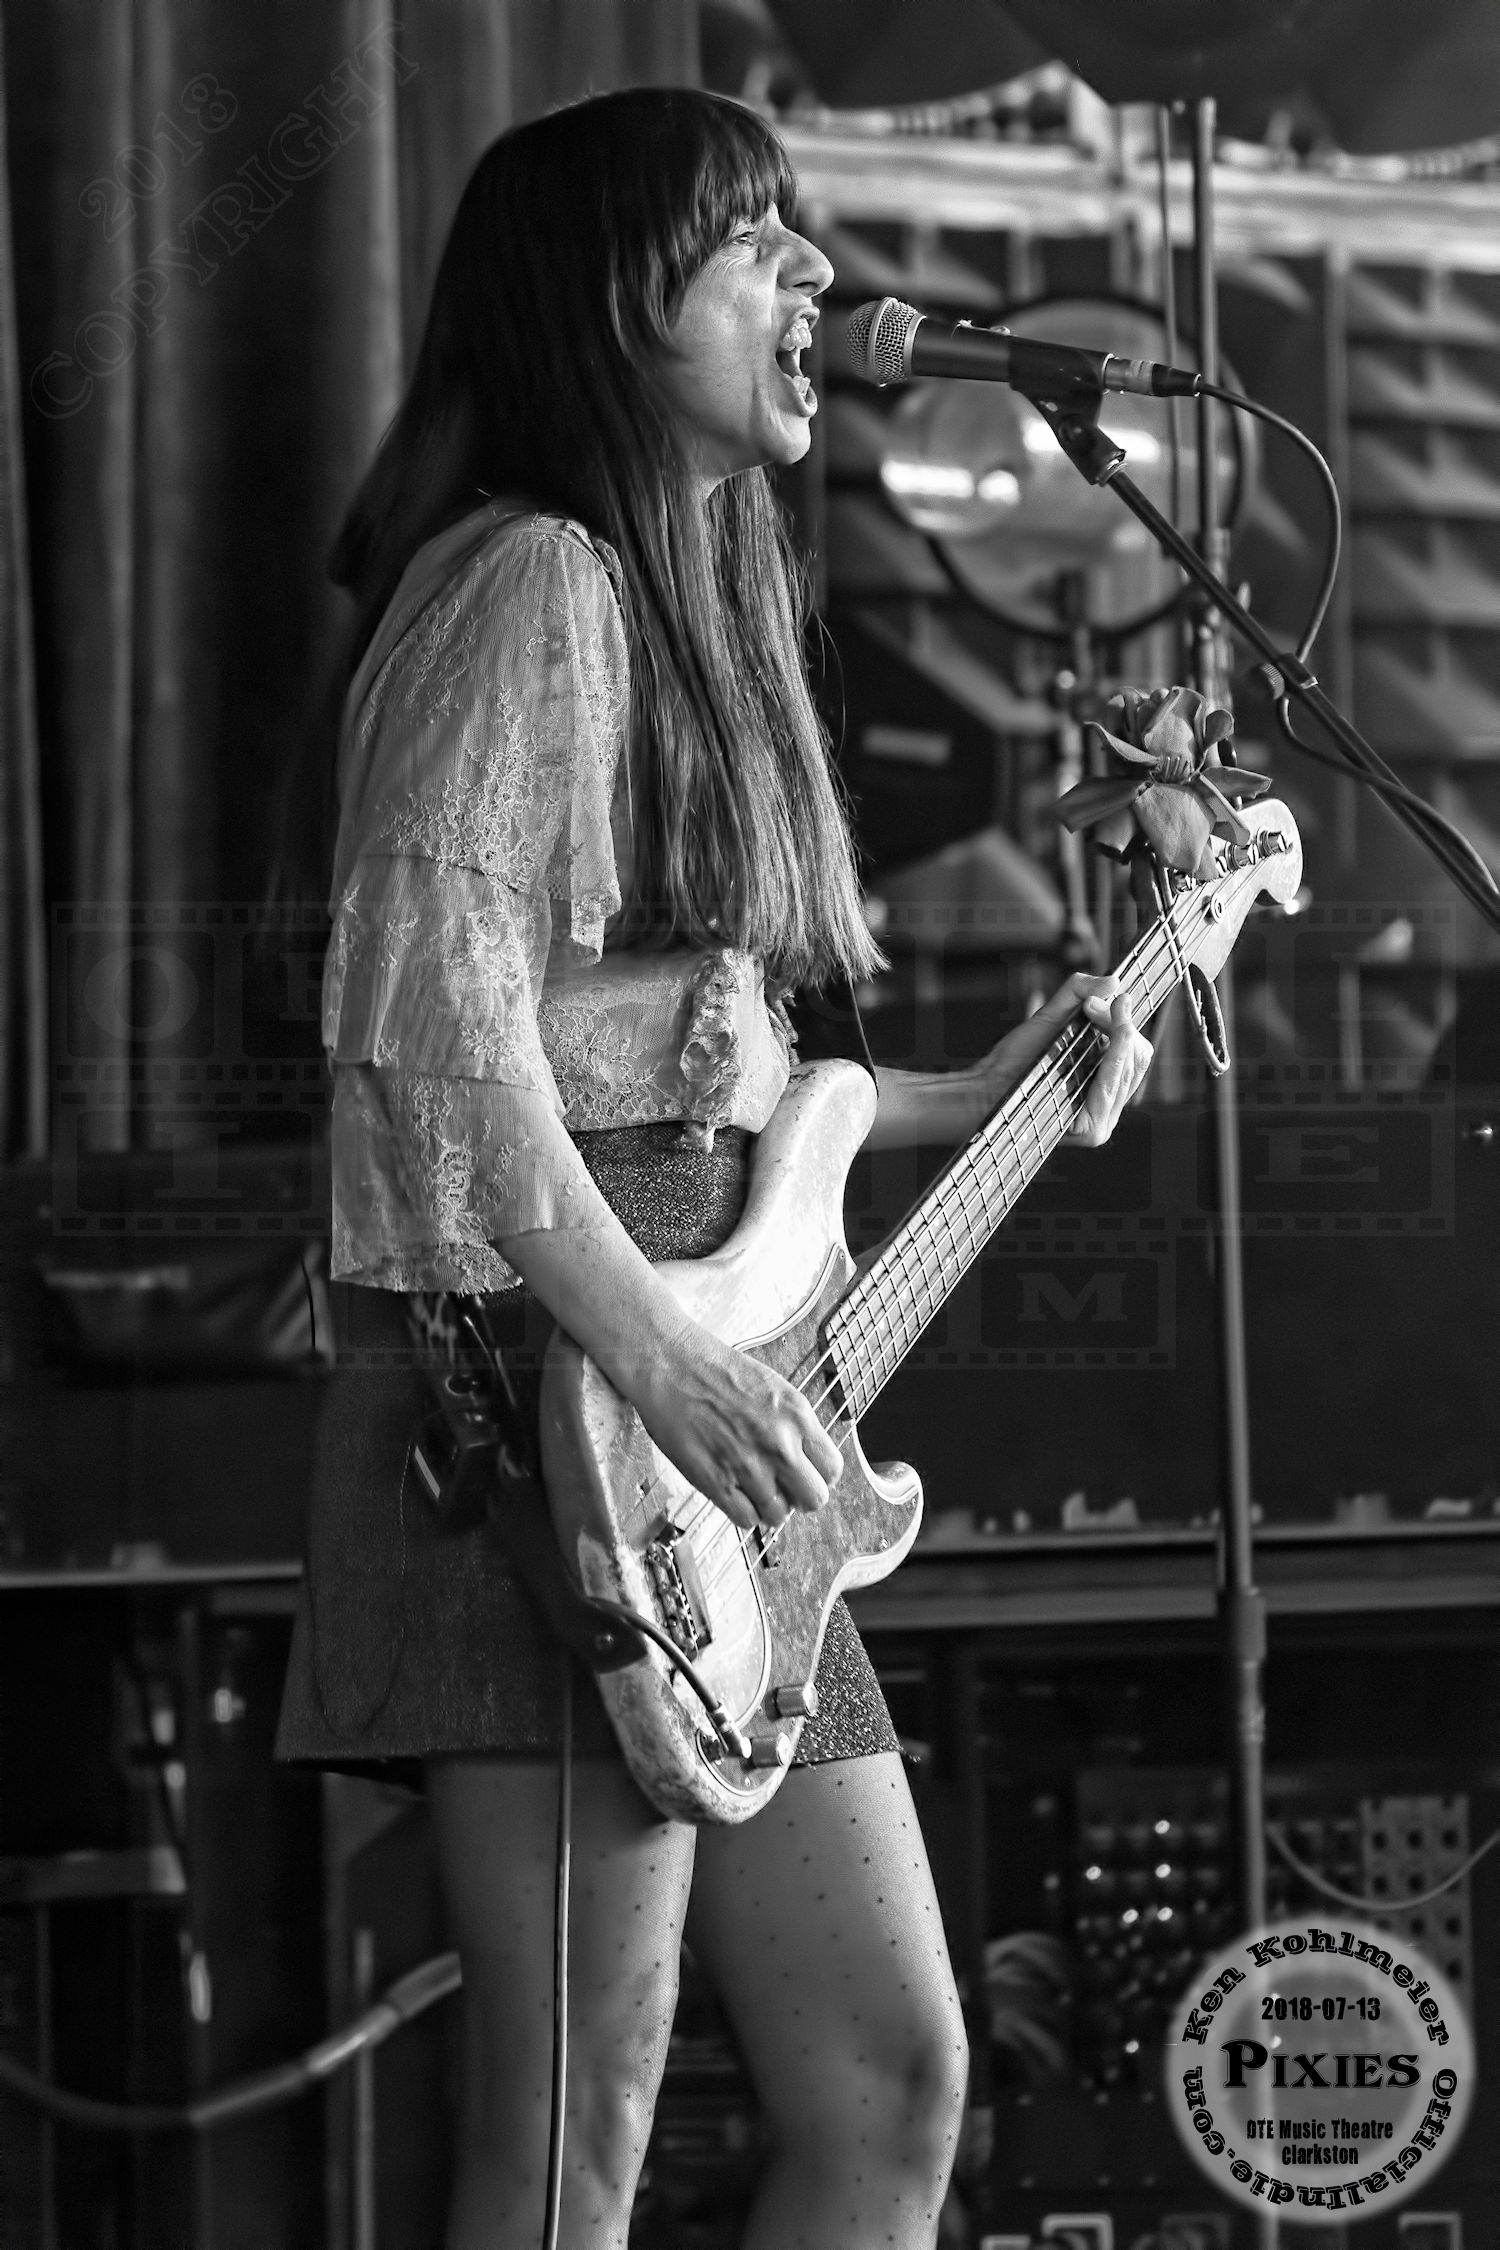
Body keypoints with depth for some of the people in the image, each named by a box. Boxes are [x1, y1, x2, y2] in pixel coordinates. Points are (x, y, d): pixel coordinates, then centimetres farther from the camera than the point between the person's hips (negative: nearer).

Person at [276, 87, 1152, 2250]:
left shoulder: (693, 604, 22)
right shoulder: (529, 585, -8)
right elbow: (427, 1012, -20)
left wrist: (967, 1102, 20)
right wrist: (664, 1363, -23)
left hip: (718, 1490, 10)